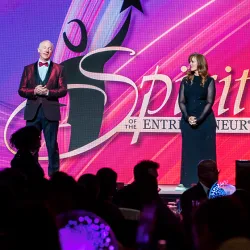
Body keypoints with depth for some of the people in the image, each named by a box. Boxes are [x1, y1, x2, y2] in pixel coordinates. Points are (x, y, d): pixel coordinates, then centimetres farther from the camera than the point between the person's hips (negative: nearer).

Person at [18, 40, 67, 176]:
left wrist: (48, 92, -15)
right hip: (33, 112, 2)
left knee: (52, 145, 1)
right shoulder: (28, 69, 11)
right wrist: (34, 91, -13)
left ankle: (53, 173, 6)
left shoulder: (58, 69, 7)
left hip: (50, 112, -2)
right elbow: (21, 90, 6)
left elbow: (63, 90, 0)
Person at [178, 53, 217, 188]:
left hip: (205, 121, -3)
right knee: (189, 152, 3)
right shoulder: (186, 81, 10)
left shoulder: (209, 81, 0)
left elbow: (209, 102, -6)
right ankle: (189, 182, 6)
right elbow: (181, 101, 5)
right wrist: (187, 117, -11)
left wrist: (199, 119, -16)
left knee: (205, 151, -1)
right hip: (188, 121, 3)